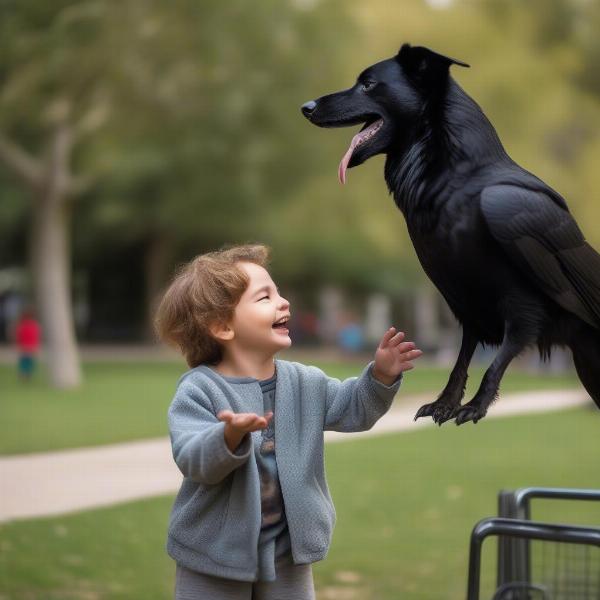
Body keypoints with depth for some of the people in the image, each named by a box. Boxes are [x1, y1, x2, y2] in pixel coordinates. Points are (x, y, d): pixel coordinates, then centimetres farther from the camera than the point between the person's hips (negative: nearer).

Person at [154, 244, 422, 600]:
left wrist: (381, 376, -7)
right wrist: (230, 436, -47)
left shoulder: (304, 382, 0)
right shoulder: (199, 390, -17)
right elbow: (193, 461, -27)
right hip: (215, 554, -5)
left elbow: (353, 408, 12)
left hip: (287, 551, 5)